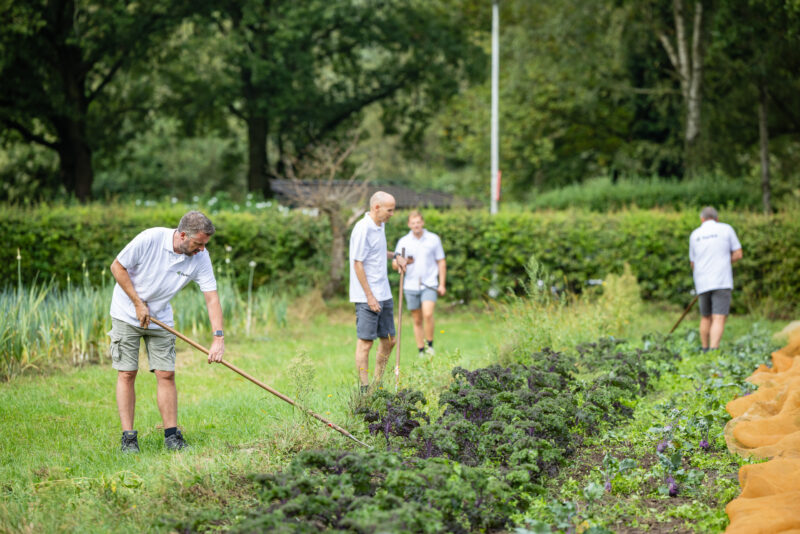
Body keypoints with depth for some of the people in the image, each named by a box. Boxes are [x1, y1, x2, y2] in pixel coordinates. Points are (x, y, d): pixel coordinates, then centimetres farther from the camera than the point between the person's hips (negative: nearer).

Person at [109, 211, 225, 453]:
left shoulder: (200, 257, -13)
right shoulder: (149, 239, -25)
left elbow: (211, 297, -12)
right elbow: (117, 267, -14)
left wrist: (218, 337, -21)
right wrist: (138, 303, -14)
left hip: (160, 318, 3)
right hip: (127, 313, -3)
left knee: (166, 374, -3)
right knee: (127, 374, -5)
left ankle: (171, 435, 4)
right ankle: (128, 437, -1)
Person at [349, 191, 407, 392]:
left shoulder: (379, 226, 11)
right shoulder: (363, 229, -16)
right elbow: (358, 263, -17)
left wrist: (395, 256, 13)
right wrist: (369, 296, -18)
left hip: (384, 295, 9)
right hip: (367, 296, -9)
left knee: (388, 341, 12)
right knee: (365, 342, -5)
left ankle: (378, 385, 23)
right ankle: (364, 389, -1)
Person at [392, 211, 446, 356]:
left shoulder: (433, 239, 4)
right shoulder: (403, 241, 5)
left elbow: (441, 262, 9)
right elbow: (394, 264, 4)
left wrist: (442, 284, 3)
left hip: (429, 284, -2)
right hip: (411, 286, 2)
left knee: (428, 314, -21)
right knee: (417, 320, 5)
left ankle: (430, 345, -6)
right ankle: (421, 351, 12)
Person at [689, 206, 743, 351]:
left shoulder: (695, 235, 11)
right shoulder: (726, 229, 3)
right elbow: (738, 254, 2)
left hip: (702, 284, 3)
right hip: (722, 282, -3)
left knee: (706, 318, 20)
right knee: (719, 319, -9)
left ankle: (705, 351, 26)